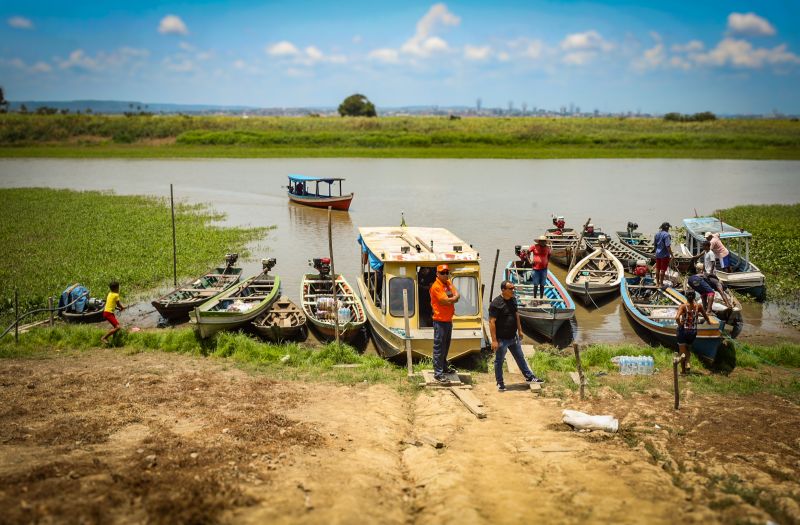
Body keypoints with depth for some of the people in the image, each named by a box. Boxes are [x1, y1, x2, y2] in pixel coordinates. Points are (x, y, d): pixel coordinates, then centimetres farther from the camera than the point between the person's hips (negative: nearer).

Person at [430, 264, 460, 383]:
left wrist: (449, 299, -13)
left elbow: (457, 296, 5)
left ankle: (444, 366, 35)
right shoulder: (436, 286, -15)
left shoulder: (449, 283, 12)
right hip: (440, 321, -9)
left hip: (449, 320, 9)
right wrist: (454, 298, -3)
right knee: (439, 347, -6)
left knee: (446, 346, 21)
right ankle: (438, 373, -4)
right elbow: (446, 301, -21)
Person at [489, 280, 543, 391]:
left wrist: (520, 330, 18)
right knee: (499, 361, 9)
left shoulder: (513, 300, 3)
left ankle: (529, 377, 31)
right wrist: (494, 340, -22)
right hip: (501, 339, -7)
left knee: (520, 358, 18)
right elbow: (492, 322, -21)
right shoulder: (496, 303, -21)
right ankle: (500, 383, 22)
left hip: (513, 337, 7)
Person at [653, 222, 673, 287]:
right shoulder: (666, 235, -18)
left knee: (657, 268, 15)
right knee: (663, 269, 0)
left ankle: (657, 282, 24)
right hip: (664, 255, -8)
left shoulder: (657, 234, 6)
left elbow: (654, 243, 13)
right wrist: (671, 254, -18)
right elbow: (668, 246, -23)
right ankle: (661, 283, 5)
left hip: (657, 254, 8)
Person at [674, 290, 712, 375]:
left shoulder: (683, 306, -13)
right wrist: (709, 322, 30)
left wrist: (680, 324, -11)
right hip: (693, 331, 3)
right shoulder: (698, 306, -4)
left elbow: (677, 318, -28)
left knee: (682, 351, 11)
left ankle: (683, 370, 10)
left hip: (683, 330, -3)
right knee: (687, 349, 26)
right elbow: (706, 317, 10)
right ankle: (687, 363, 6)